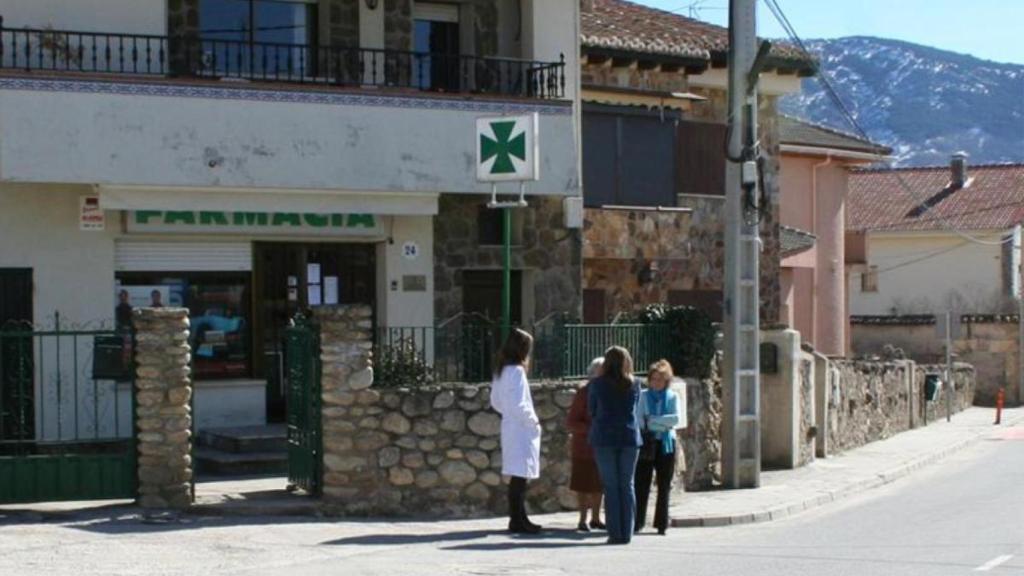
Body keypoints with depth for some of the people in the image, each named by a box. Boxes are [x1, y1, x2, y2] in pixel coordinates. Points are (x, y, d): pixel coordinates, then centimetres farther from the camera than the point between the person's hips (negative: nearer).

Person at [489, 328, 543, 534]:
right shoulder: (516, 371, -17)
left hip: (509, 427, 9)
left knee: (517, 477, 13)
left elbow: (495, 401, 18)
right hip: (521, 431, -9)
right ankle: (518, 520, -3)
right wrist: (533, 420, -8)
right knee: (520, 476, -5)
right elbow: (519, 405, -22)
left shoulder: (501, 371, 11)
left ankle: (517, 518, 18)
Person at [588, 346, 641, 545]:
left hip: (604, 438, -2)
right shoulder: (634, 385, 3)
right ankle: (626, 533, 5)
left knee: (611, 486, 2)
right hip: (630, 437, 2)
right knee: (627, 485, 7)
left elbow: (591, 410, 7)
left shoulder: (597, 384, -3)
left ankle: (615, 533, -2)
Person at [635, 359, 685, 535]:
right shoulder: (643, 396, 4)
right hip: (646, 443, -1)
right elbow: (639, 420, -7)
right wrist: (663, 424, -14)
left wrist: (651, 420, -12)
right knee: (641, 484, -5)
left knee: (664, 486, 5)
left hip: (666, 444, 1)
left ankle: (662, 524, 11)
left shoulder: (672, 397, 7)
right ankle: (637, 522, -1)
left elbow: (677, 419, -8)